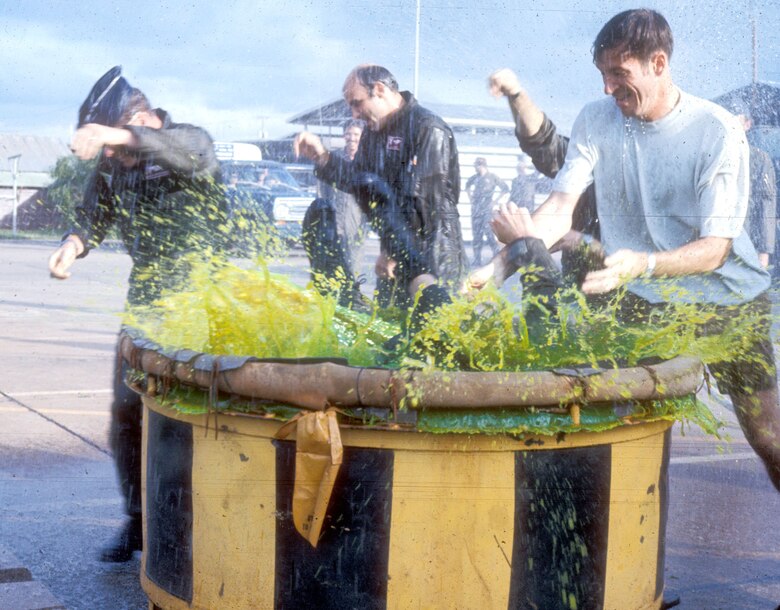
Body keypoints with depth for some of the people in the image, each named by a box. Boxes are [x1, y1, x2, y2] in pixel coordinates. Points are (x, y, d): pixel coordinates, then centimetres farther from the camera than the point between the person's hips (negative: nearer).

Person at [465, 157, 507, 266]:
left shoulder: (492, 177, -3)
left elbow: (505, 188, -1)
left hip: (487, 210, -5)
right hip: (475, 210, 5)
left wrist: (495, 200, -3)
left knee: (489, 234, -11)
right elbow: (467, 186, 31)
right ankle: (477, 260, 10)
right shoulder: (474, 178, 10)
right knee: (476, 235, 5)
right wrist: (470, 198, 19)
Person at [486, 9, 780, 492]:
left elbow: (714, 249, -23)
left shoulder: (718, 132, -18)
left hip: (729, 296, -2)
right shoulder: (597, 121, -6)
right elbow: (561, 207, -14)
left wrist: (643, 264, -42)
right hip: (645, 303, 3)